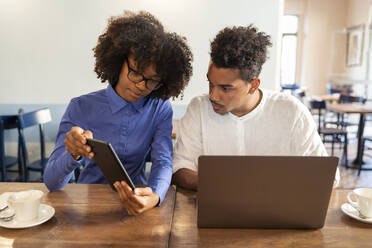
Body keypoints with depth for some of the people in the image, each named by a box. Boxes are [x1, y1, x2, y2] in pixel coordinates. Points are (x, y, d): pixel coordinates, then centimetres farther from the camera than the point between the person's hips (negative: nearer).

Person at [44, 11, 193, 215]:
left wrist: (155, 196, -33)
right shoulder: (81, 108, -7)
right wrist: (73, 155, -33)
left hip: (134, 197, 1)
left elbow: (163, 162, -11)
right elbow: (52, 182, -11)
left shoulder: (161, 110, -2)